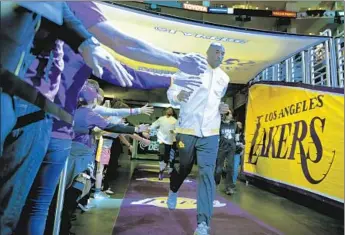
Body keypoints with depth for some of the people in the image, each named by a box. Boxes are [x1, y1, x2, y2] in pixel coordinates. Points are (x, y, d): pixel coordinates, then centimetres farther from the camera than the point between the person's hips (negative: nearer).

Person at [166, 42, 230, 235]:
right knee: (183, 168, 13)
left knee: (207, 173, -7)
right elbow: (171, 91, -4)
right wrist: (178, 95, -27)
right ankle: (173, 191, 47)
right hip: (187, 129, -2)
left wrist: (221, 108, 3)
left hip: (210, 133, 3)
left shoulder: (224, 78, 12)